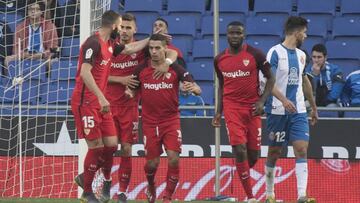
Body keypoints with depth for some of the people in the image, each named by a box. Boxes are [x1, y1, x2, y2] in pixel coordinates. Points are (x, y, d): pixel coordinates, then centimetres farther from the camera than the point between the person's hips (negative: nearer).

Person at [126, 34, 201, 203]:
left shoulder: (175, 69, -5)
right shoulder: (141, 70, 0)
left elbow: (198, 89, -8)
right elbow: (132, 89, 13)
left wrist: (193, 88, -31)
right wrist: (129, 92, -10)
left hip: (171, 119, -1)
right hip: (150, 121, 1)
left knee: (173, 158, -14)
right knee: (152, 162, 4)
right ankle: (151, 187, 36)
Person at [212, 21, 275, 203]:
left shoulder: (255, 55, -4)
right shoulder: (219, 59, 5)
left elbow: (270, 78, 2)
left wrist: (262, 101, -10)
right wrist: (218, 111, 12)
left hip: (252, 108, 0)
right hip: (232, 108, 0)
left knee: (254, 154, 4)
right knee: (240, 150, -13)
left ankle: (243, 174, 38)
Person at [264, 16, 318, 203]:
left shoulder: (301, 55, 13)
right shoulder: (275, 53, -9)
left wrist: (313, 107, 29)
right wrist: (284, 99, -31)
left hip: (298, 111, 5)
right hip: (277, 111, -5)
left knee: (302, 150, -9)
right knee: (274, 152, 5)